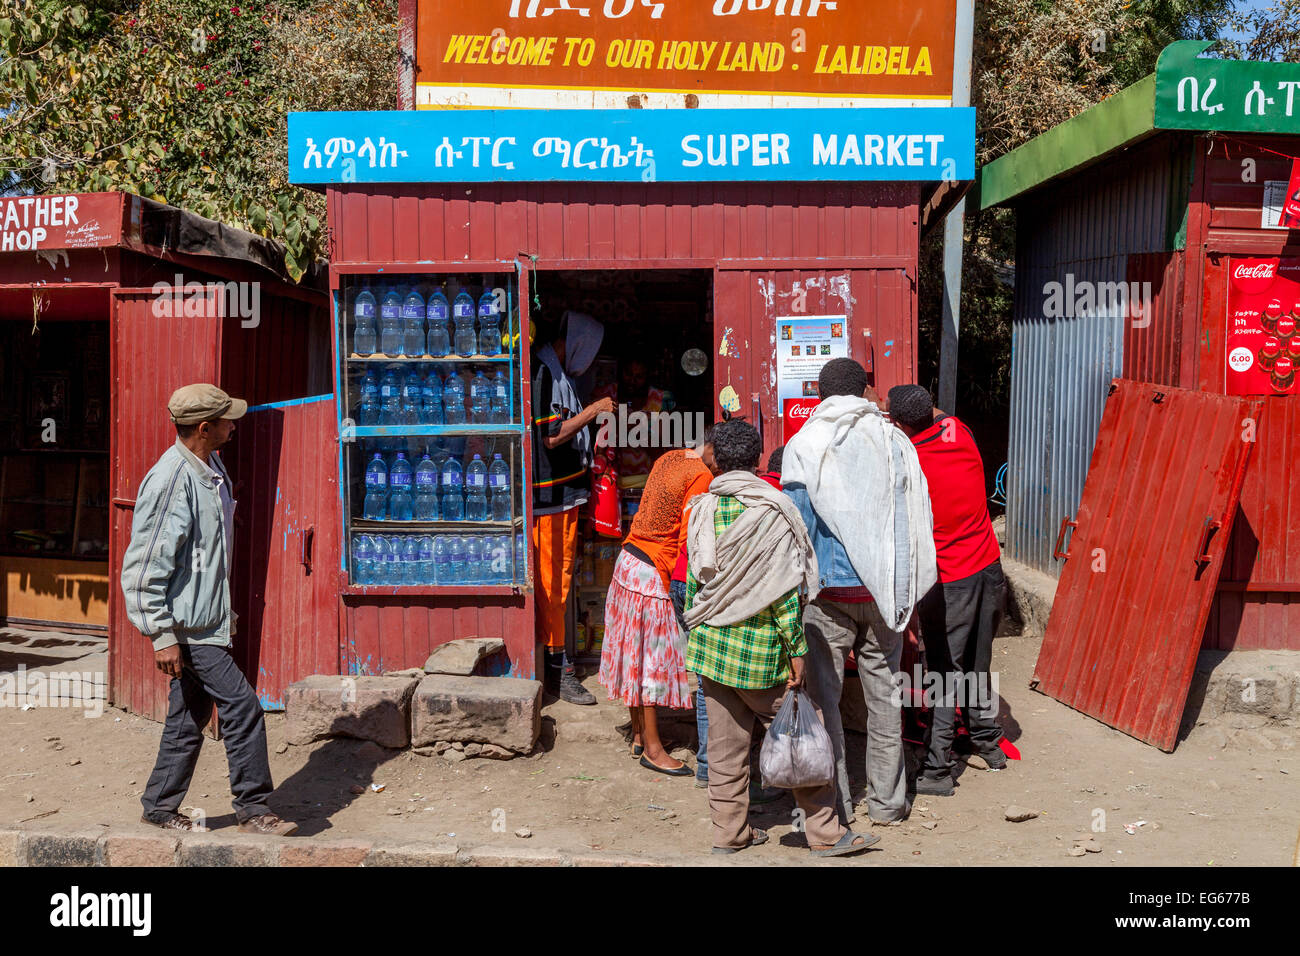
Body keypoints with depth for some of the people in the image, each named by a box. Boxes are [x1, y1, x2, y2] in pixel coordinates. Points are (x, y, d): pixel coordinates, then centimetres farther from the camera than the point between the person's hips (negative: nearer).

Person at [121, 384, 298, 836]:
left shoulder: (211, 469, 9)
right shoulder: (169, 480, -19)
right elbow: (145, 566, -19)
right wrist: (162, 635, -20)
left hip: (207, 618, 9)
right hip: (186, 624, -9)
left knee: (189, 717, 15)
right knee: (242, 705, -9)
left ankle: (160, 807, 27)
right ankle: (254, 809, 1)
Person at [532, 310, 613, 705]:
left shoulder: (559, 373, 16)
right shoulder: (542, 373, -16)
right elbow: (552, 437, -21)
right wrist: (593, 411, -15)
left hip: (566, 494, 10)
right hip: (549, 495, -10)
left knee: (559, 578, 15)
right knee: (551, 580, -5)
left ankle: (557, 660, 25)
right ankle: (556, 670, 0)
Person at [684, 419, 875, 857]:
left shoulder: (702, 508, 2)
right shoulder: (772, 510, -12)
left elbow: (693, 580, 7)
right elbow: (785, 589, -13)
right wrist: (796, 651, -8)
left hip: (711, 643, 5)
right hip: (760, 649, -5)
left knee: (724, 742, 12)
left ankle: (728, 832, 21)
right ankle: (824, 832, 13)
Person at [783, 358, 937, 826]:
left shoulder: (802, 448, -4)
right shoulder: (893, 442, 2)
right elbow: (914, 521, 5)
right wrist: (908, 599, 13)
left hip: (828, 593, -2)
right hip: (883, 590, 2)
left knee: (823, 696, 8)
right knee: (884, 695, 12)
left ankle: (835, 803, 13)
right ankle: (887, 802, 21)